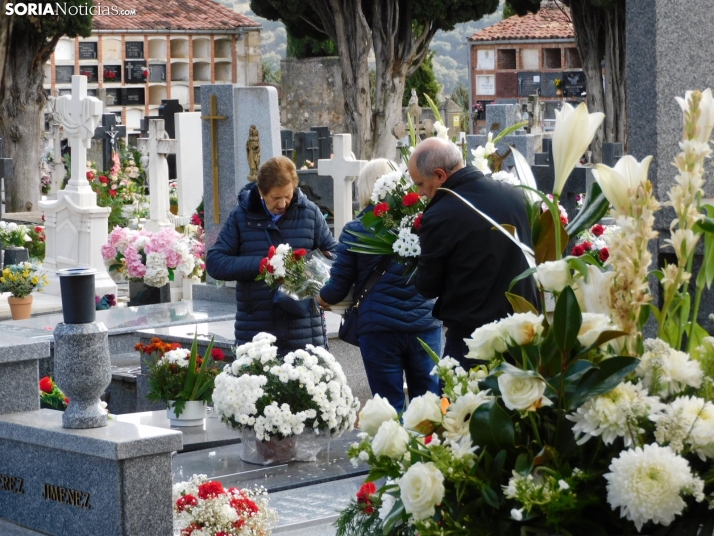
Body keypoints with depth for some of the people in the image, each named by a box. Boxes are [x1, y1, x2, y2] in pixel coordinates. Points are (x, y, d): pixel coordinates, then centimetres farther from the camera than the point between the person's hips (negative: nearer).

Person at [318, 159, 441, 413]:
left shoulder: (355, 231, -5)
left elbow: (337, 289, -3)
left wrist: (321, 298, 19)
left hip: (379, 328, -2)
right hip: (425, 325, 2)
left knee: (391, 408, 6)